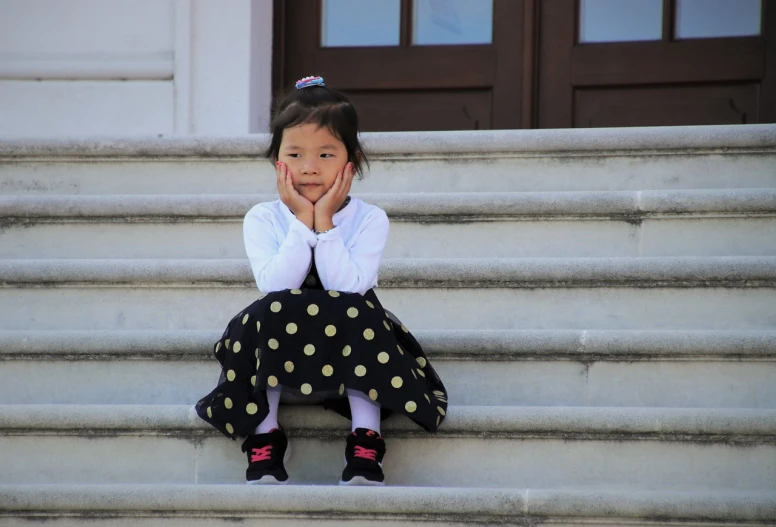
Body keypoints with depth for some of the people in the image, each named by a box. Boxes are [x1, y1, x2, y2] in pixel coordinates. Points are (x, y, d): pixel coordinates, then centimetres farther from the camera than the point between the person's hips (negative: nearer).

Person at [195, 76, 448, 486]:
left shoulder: (369, 220, -4)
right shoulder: (262, 220, -1)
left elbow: (349, 287, -20)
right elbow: (275, 286, -18)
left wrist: (324, 221, -19)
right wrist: (303, 221, -18)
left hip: (348, 350, 0)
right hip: (278, 348, 1)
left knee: (359, 314, -31)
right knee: (268, 314, -29)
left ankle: (365, 441, -27)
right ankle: (264, 437, -24)